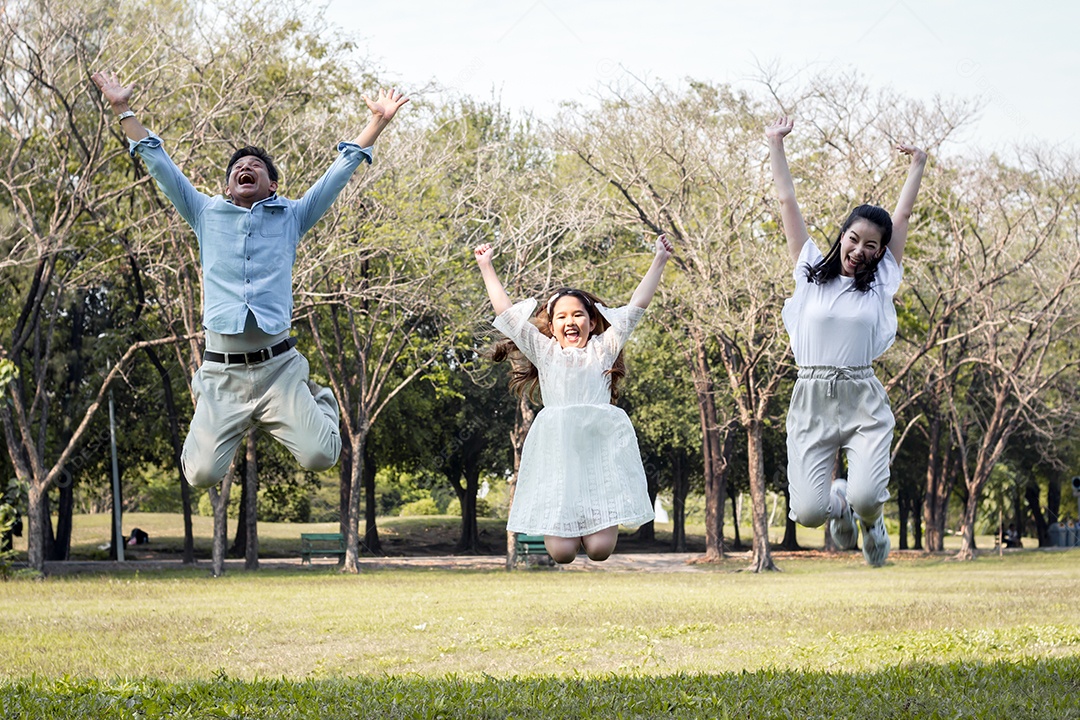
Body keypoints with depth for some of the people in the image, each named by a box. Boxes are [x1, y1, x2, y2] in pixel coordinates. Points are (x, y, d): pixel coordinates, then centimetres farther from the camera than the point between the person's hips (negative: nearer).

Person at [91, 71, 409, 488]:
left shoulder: (292, 217, 15)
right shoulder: (207, 215, 16)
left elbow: (341, 169, 15)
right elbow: (158, 163, 18)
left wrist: (378, 122, 13)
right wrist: (123, 110, 16)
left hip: (279, 367, -1)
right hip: (221, 372, 1)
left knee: (319, 456, -18)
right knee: (202, 474, -10)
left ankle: (320, 401, 18)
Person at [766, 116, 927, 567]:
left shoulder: (879, 282, 10)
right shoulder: (811, 271, 10)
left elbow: (903, 214, 14)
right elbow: (787, 202, 12)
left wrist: (917, 165, 20)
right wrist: (775, 145, 13)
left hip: (863, 399, 0)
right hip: (811, 399, 0)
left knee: (865, 497, -22)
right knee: (808, 512, -13)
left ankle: (870, 520, 18)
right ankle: (839, 504, 26)